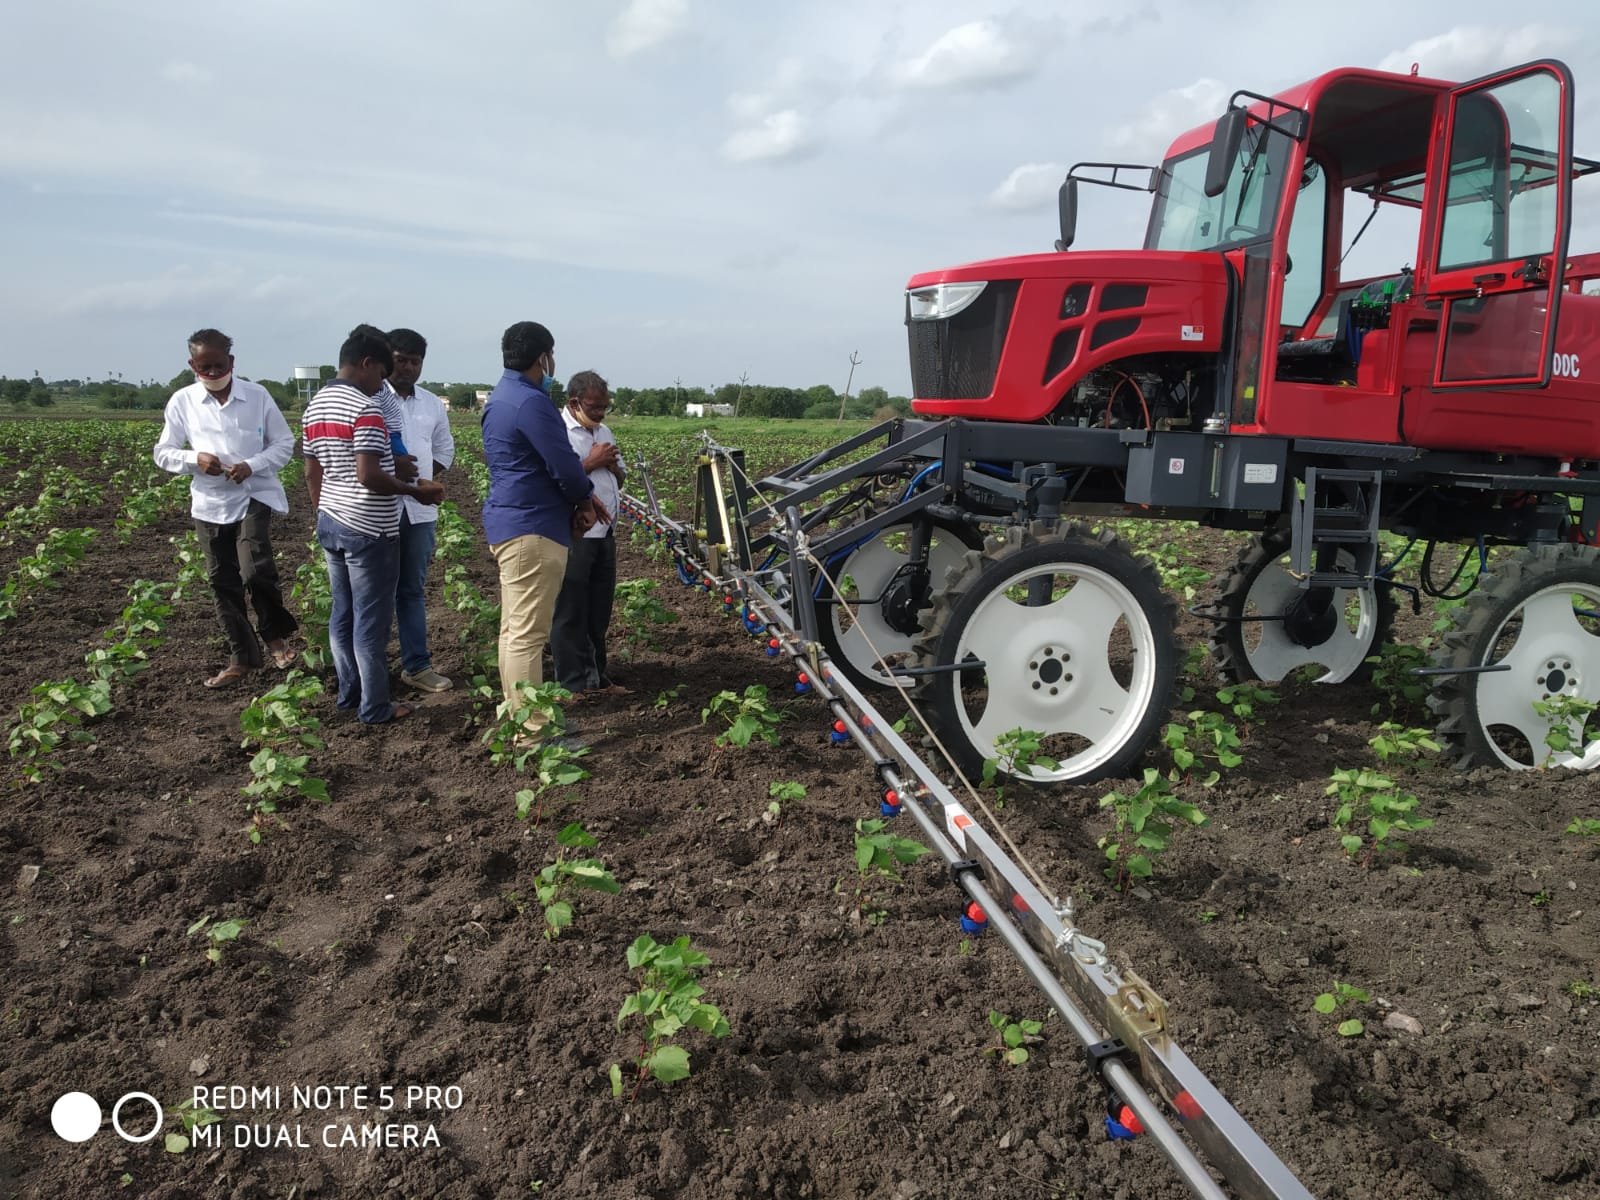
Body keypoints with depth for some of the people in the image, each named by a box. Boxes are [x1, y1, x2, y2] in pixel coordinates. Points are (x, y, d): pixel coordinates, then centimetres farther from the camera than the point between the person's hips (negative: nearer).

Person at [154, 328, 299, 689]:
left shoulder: (257, 396, -4)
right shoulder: (181, 402, 0)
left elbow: (285, 444, 1)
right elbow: (163, 454, 5)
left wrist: (251, 465, -16)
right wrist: (195, 459, -16)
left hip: (255, 495, -3)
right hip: (210, 503, 3)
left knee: (255, 570, -21)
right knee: (222, 581, 8)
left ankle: (275, 635, 7)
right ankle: (242, 657, 21)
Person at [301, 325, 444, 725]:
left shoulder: (315, 406, 11)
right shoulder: (365, 407, -16)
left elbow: (312, 473, 15)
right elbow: (368, 476, -23)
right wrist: (416, 490, -12)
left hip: (331, 523, 9)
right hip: (368, 530, -9)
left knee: (343, 614, 16)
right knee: (371, 620, -1)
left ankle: (349, 693, 25)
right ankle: (375, 707, 6)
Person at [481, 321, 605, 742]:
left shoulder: (499, 398, 16)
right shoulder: (531, 402, -17)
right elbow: (564, 465, -17)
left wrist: (582, 497, 5)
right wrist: (586, 498, 4)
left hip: (508, 524, 11)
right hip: (532, 529, -11)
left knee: (513, 628, 15)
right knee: (528, 634, -7)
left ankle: (516, 717, 24)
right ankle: (531, 734, -3)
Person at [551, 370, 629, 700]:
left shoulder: (604, 431, 17)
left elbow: (621, 478, 23)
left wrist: (613, 465, 2)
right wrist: (592, 462, -15)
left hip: (604, 533, 8)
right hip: (574, 535, -8)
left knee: (599, 611, 13)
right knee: (571, 611, -1)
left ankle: (595, 676, 23)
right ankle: (572, 684, 4)